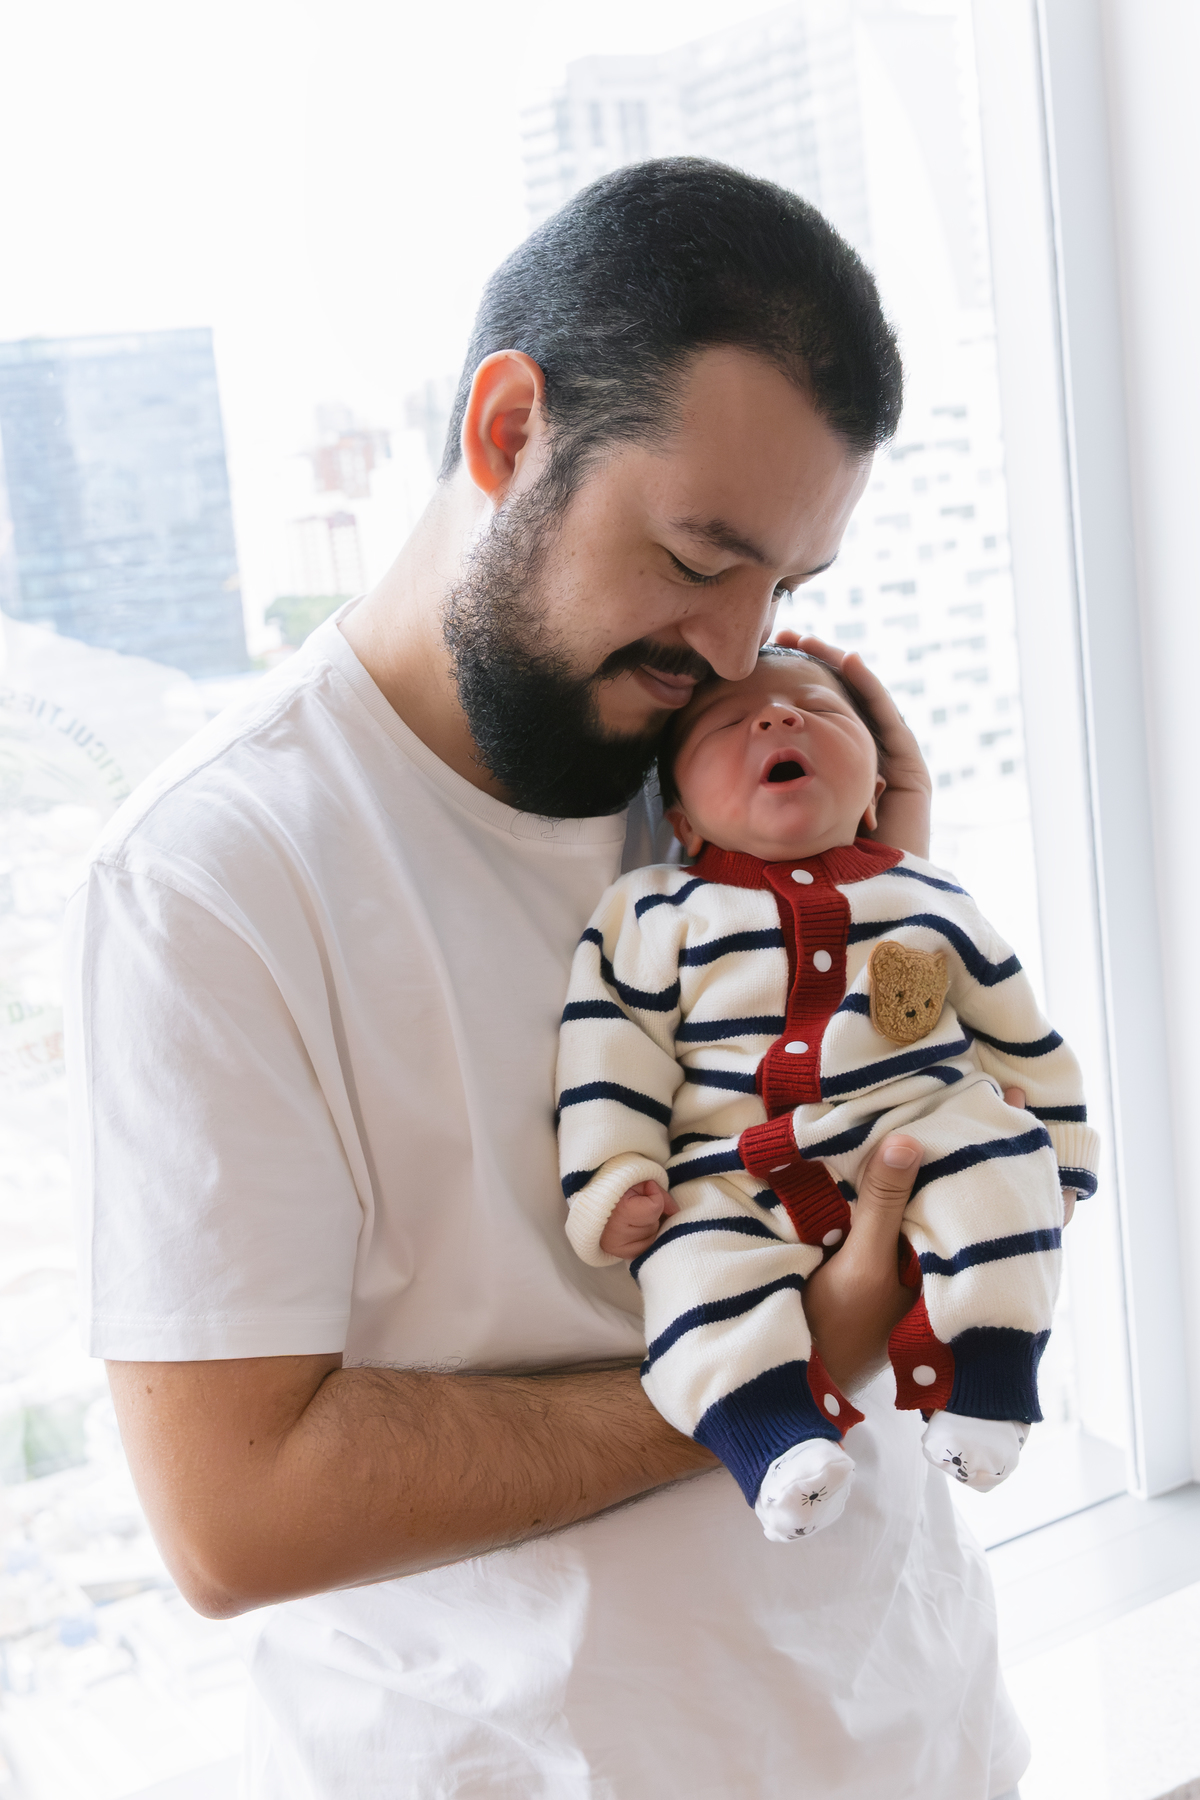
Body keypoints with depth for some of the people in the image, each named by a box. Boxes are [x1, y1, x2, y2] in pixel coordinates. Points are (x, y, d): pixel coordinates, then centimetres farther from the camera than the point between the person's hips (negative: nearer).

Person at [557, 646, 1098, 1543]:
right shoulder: (660, 914, 6)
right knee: (699, 1265, -27)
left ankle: (985, 1380, -16)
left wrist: (1059, 1155, 19)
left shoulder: (932, 899, 13)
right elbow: (613, 1055, 2)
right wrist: (613, 1184, -6)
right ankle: (782, 1439, -27)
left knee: (1000, 1164, -24)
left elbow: (1020, 1035, 20)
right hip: (738, 1181, -1)